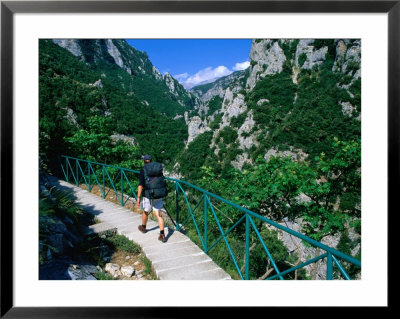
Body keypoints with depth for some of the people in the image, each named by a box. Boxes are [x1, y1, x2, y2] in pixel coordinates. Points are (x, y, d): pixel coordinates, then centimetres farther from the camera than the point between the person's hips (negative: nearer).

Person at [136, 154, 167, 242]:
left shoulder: (143, 171, -8)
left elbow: (140, 185, -15)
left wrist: (138, 198, -13)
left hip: (148, 196, -3)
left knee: (145, 212, 22)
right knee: (158, 214, 4)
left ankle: (143, 227, 46)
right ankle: (162, 235, -3)